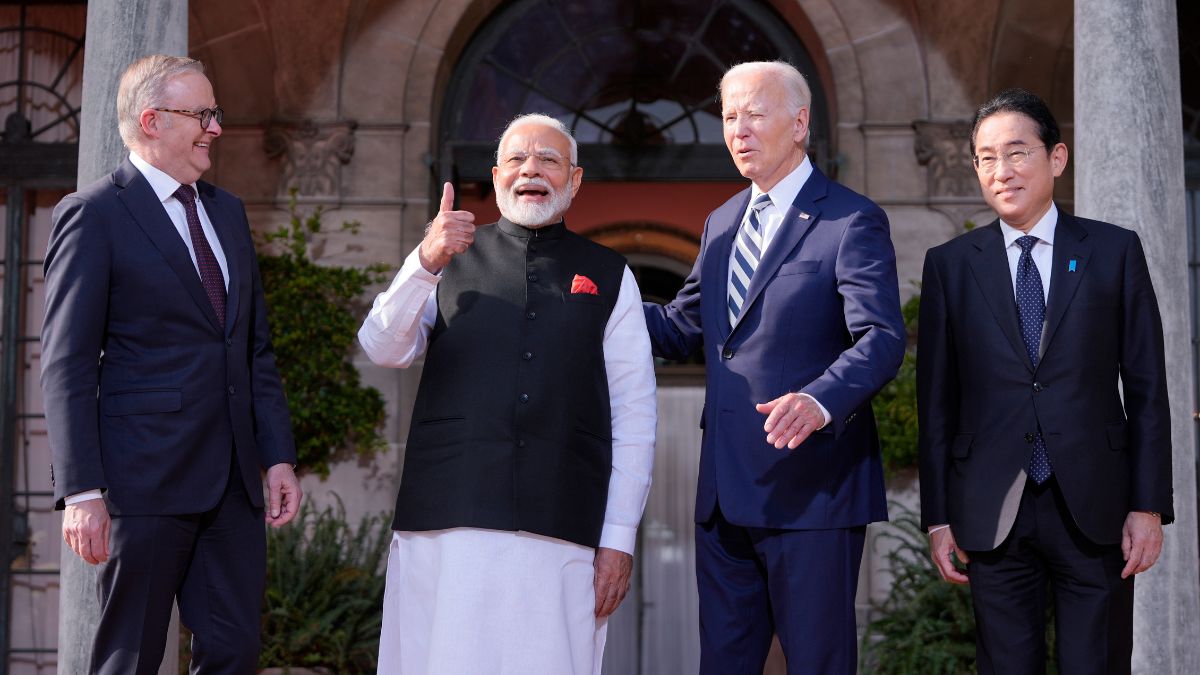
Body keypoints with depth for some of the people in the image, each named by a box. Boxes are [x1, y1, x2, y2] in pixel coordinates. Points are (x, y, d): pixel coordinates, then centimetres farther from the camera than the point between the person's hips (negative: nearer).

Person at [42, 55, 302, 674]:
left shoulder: (227, 211, 17)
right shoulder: (93, 215, -5)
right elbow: (67, 365, -10)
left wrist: (278, 456, 11)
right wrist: (81, 491, -17)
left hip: (233, 481, 7)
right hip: (147, 481, -6)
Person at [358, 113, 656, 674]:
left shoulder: (608, 278, 12)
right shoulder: (454, 258, 15)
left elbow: (635, 417, 8)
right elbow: (384, 350, 0)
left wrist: (619, 539, 0)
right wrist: (425, 263, -16)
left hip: (563, 535, 0)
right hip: (446, 524, 0)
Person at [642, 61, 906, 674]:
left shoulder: (851, 221, -7)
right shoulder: (722, 223, 18)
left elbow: (881, 339, -18)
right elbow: (681, 329, 21)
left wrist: (821, 402, -37)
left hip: (810, 490, -7)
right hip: (725, 496, 7)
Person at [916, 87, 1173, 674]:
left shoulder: (1114, 251, 5)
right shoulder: (950, 264, 7)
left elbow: (1146, 388, 4)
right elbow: (936, 400, 6)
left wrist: (1148, 505, -2)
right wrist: (938, 516, 2)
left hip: (1095, 512, -1)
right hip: (993, 514, 1)